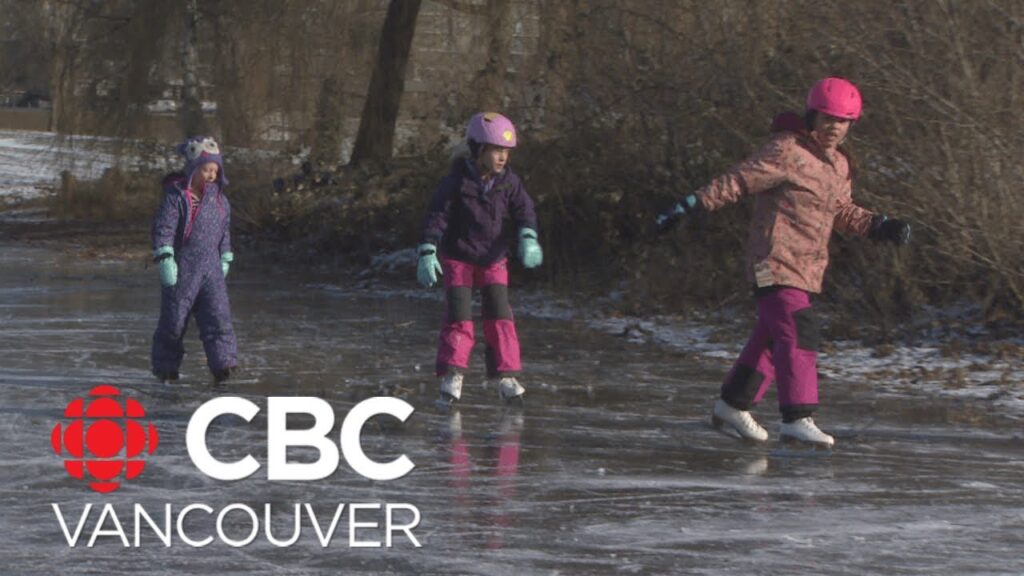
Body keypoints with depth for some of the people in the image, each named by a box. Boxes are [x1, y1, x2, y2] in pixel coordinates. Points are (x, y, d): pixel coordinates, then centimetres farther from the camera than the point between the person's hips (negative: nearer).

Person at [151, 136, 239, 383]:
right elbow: (163, 228, -14)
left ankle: (224, 363, -14)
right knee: (174, 319, 3)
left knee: (218, 315, -9)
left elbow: (225, 232, 22)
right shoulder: (175, 197, -8)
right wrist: (164, 259, -22)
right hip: (181, 269, -5)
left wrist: (225, 259, 21)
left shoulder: (219, 200, 11)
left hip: (211, 269, 5)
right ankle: (165, 367, 15)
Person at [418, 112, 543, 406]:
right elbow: (436, 216, -17)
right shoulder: (456, 181, -18)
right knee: (459, 316, -9)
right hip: (458, 257, -3)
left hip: (493, 258, 3)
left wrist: (528, 239, -18)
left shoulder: (508, 181, -7)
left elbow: (524, 210, 0)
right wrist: (427, 253, -24)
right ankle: (452, 377, -3)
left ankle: (506, 377, 2)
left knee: (500, 315, -2)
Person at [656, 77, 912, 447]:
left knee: (771, 338, 16)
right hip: (776, 263, -9)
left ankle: (732, 406, 28)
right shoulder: (786, 152, -12)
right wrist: (689, 207, -17)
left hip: (807, 270, 9)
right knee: (799, 336, -18)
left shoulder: (838, 164, 14)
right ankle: (797, 419, -22)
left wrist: (881, 227, 10)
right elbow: (737, 181, -13)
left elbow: (841, 212, 24)